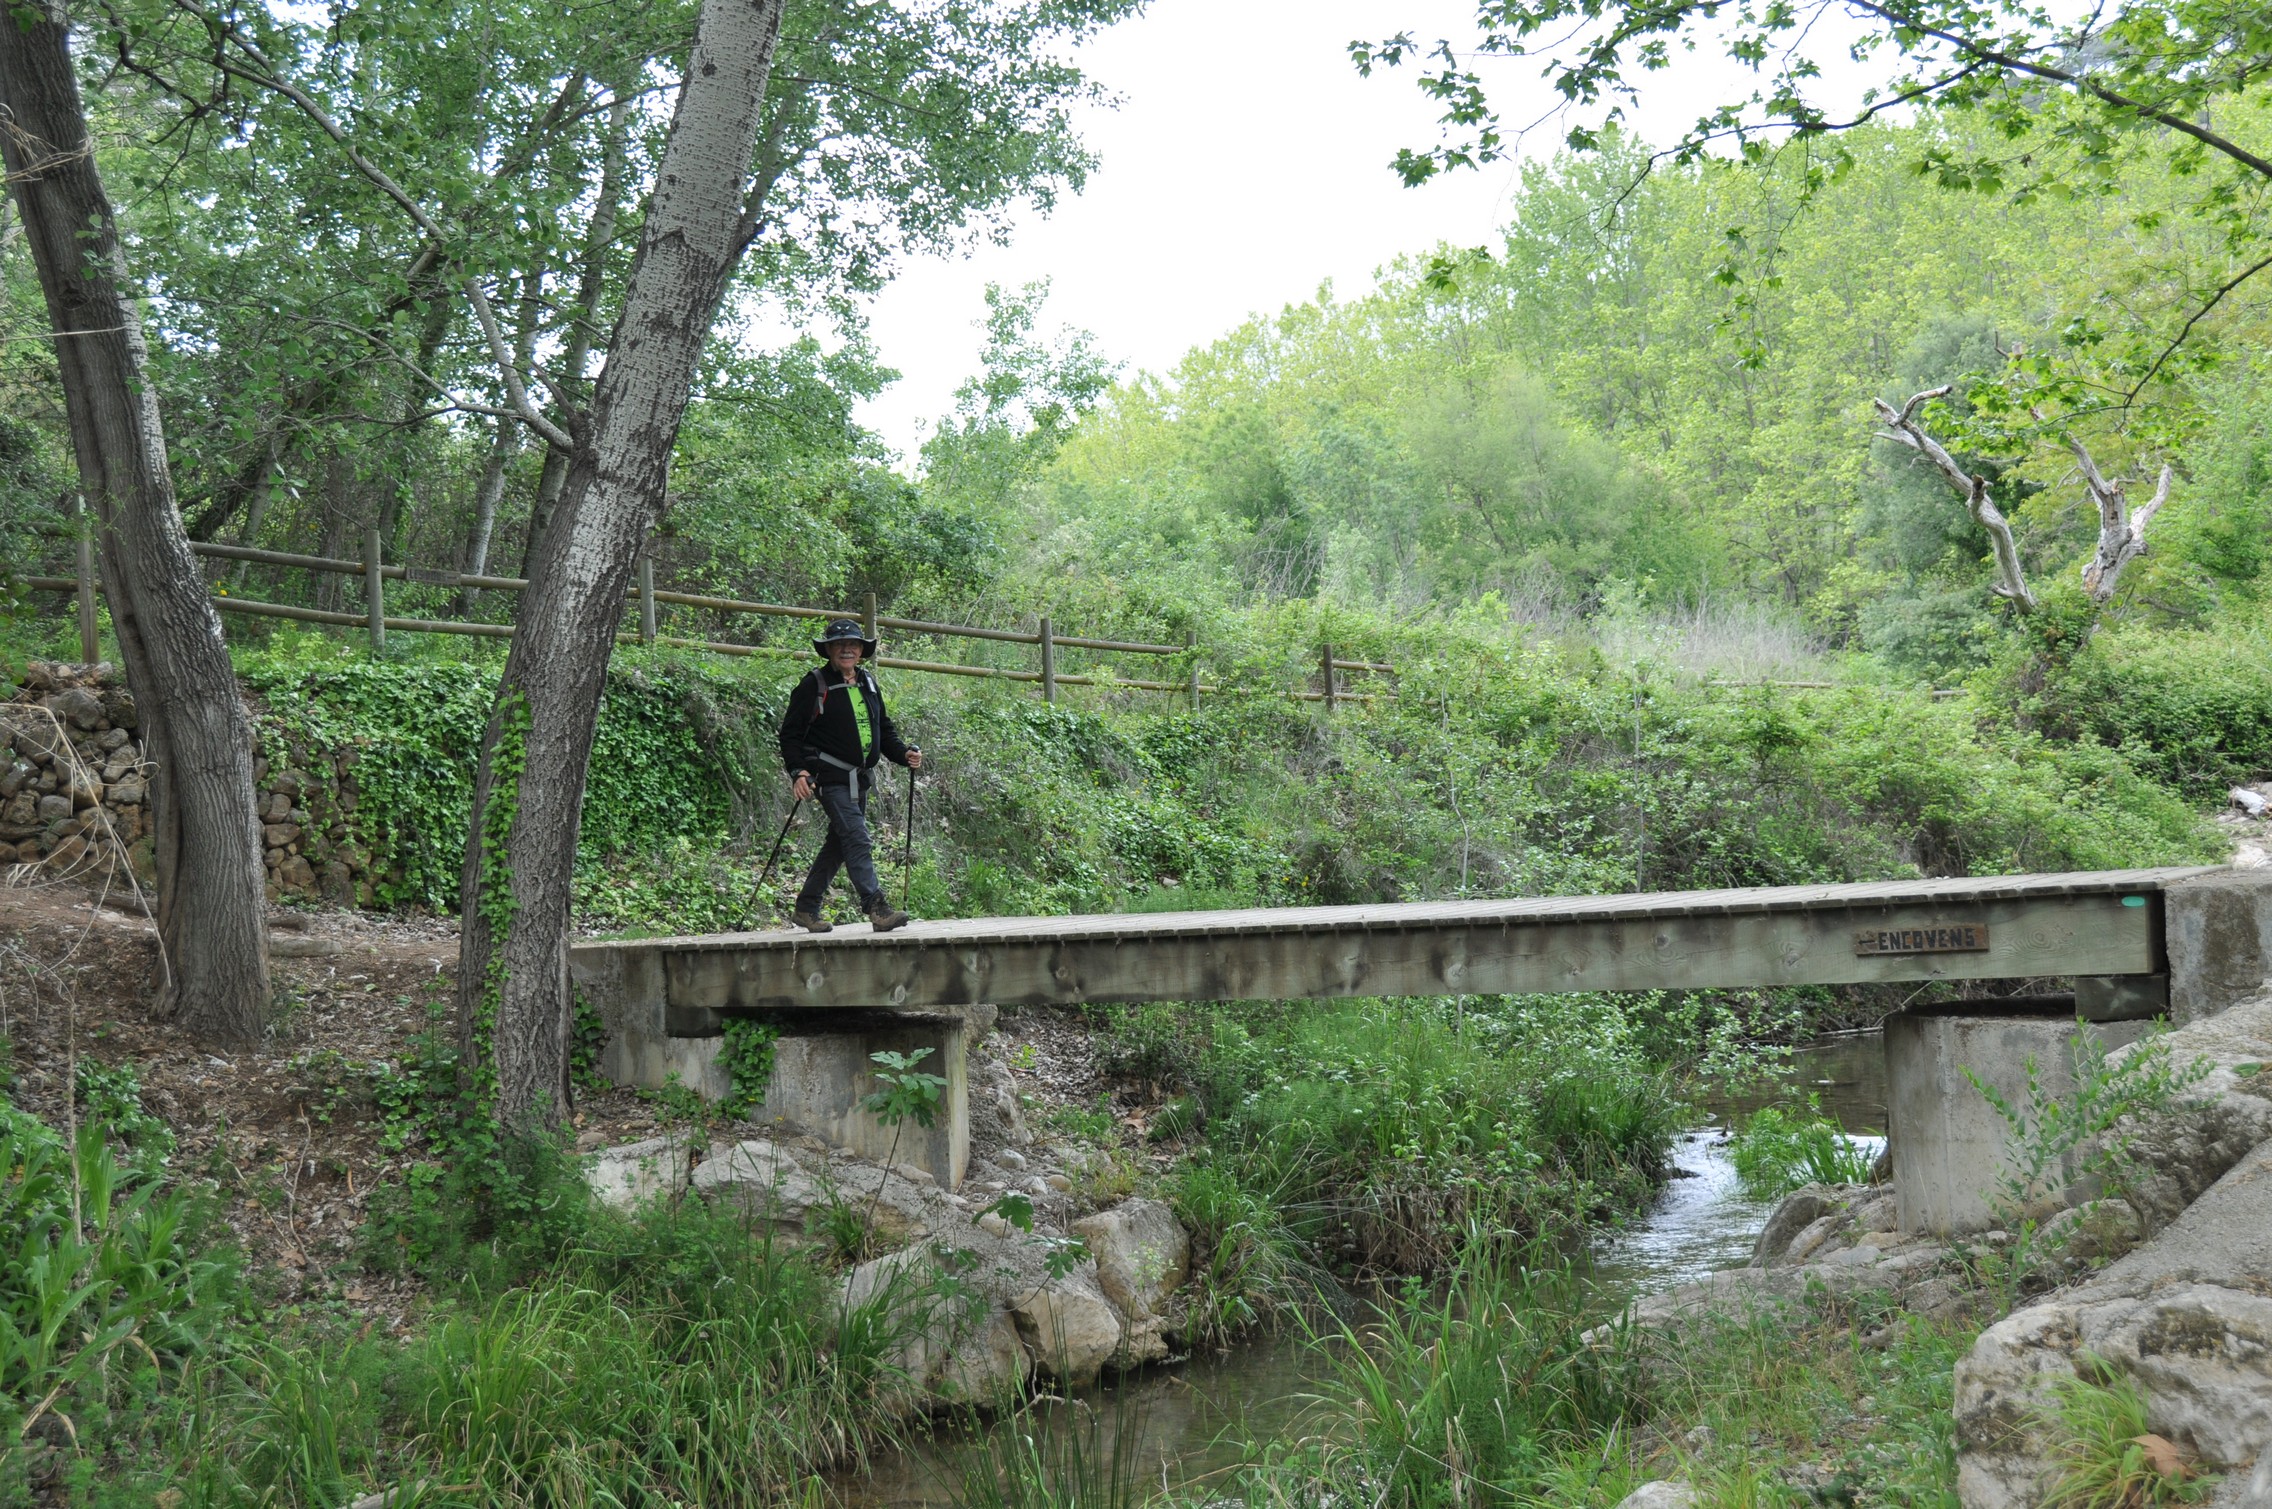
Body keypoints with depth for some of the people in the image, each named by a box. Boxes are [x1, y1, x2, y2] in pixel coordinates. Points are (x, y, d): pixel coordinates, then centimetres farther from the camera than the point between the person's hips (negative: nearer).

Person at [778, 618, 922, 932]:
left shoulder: (868, 684, 15)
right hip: (830, 778, -7)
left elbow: (884, 729, 23)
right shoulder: (814, 685, -5)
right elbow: (790, 733, -5)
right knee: (858, 841, -17)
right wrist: (797, 772, -18)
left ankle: (806, 909, 24)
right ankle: (877, 908, -21)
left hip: (860, 779, 7)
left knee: (839, 844, 12)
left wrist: (904, 754, 5)